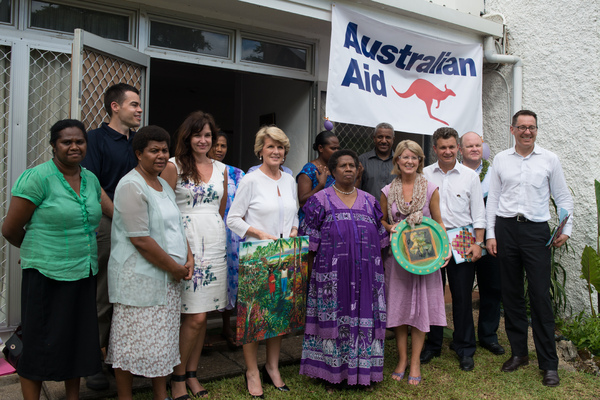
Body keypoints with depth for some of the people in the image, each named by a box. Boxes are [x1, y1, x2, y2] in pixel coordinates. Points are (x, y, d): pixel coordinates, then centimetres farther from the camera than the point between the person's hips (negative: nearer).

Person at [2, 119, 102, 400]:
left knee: (78, 340, 16)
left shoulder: (91, 179, 8)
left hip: (84, 273, 6)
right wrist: (40, 251, 6)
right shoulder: (37, 178, -12)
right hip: (47, 275, -6)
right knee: (40, 343, 6)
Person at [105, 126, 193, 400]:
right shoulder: (131, 186, -14)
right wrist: (175, 268, -14)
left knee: (163, 339, 15)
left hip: (168, 279, 8)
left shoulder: (164, 185, 13)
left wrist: (188, 257, 3)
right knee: (132, 340, 3)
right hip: (139, 278, -8)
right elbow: (141, 240, -21)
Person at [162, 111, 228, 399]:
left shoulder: (221, 169, 14)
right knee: (195, 317, -6)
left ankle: (192, 374, 25)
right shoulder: (174, 166, -1)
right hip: (185, 243, -5)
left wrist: (217, 232, 12)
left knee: (202, 316, 9)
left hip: (215, 244, 5)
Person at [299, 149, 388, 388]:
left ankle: (361, 370, 21)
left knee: (364, 317, 6)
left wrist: (380, 266, 12)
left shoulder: (369, 201, 13)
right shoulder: (321, 200, 2)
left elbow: (382, 236, 16)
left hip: (366, 273, 3)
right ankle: (332, 370, 17)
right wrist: (310, 269, -2)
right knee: (333, 317, 2)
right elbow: (310, 239, 1)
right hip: (332, 273, -3)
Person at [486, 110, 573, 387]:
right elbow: (493, 198, 8)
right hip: (506, 229, 2)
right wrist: (490, 234, 3)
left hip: (536, 229, -2)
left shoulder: (549, 159, 6)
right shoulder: (500, 159, 8)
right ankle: (518, 352, 22)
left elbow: (563, 197, 9)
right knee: (511, 293, 8)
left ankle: (549, 364, 8)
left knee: (540, 295, -3)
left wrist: (566, 229, -2)